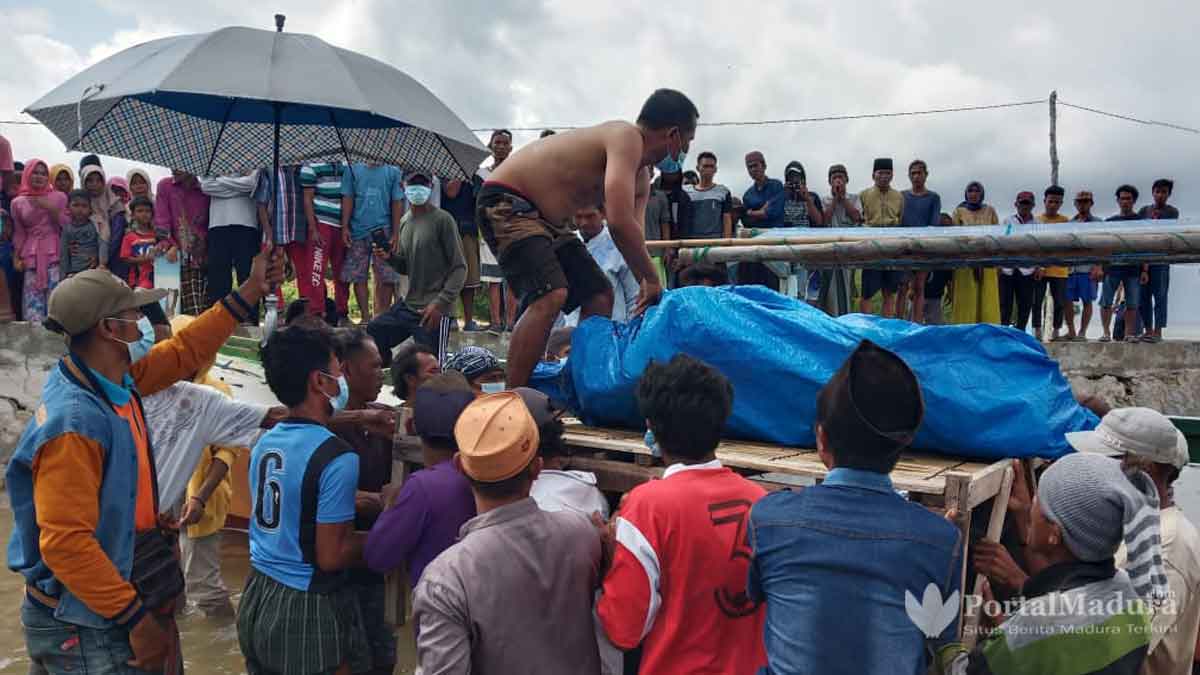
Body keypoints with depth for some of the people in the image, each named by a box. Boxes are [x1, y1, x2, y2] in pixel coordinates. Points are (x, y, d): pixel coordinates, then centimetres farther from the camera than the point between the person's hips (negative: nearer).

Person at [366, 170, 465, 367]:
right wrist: (389, 257, -3)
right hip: (405, 305, 7)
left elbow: (460, 267, -12)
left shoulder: (442, 220, -10)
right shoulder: (404, 221, 11)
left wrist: (440, 303, -20)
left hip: (432, 311, -7)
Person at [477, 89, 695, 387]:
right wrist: (653, 281, -21)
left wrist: (646, 287, -6)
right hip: (506, 203, -11)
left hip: (547, 218, 11)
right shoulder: (627, 137, -21)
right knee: (551, 295, -27)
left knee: (599, 295, 10)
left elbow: (632, 236, 8)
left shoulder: (641, 176, 10)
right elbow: (619, 223, -31)